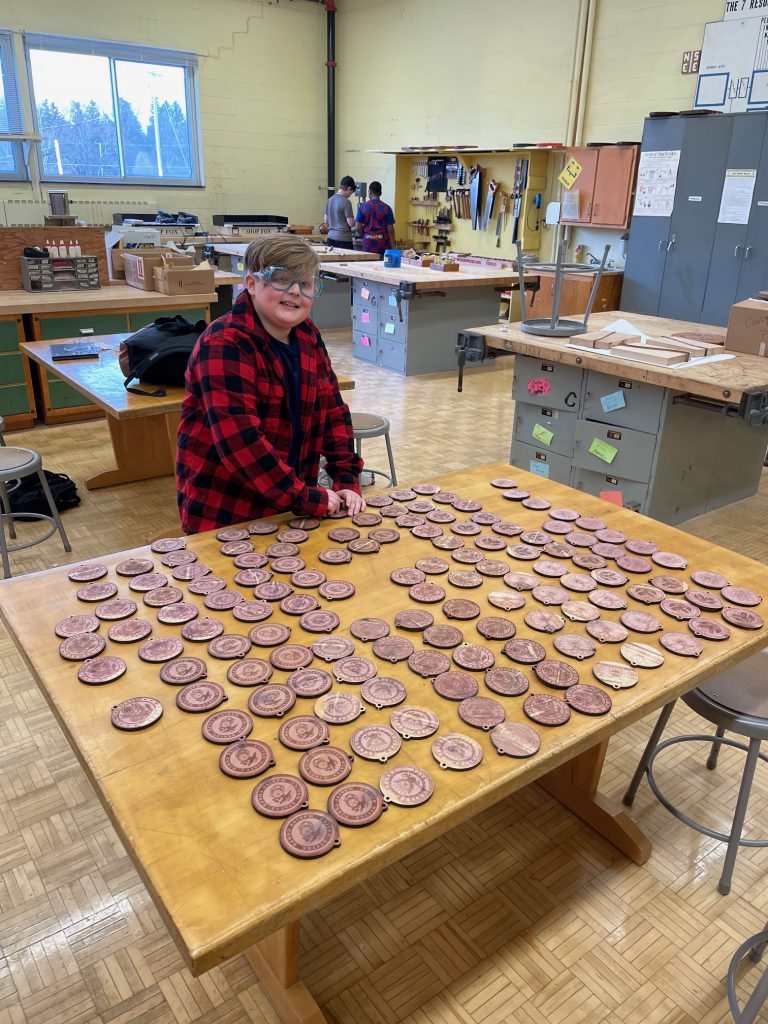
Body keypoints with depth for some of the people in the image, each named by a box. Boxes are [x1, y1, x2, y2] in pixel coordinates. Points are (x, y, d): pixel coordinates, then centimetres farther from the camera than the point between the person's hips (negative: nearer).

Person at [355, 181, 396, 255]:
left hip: (368, 244, 1)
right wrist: (392, 248, 4)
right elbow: (390, 230, -3)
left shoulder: (362, 207, 0)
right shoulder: (386, 208, -2)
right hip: (383, 244, -1)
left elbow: (358, 228, 1)